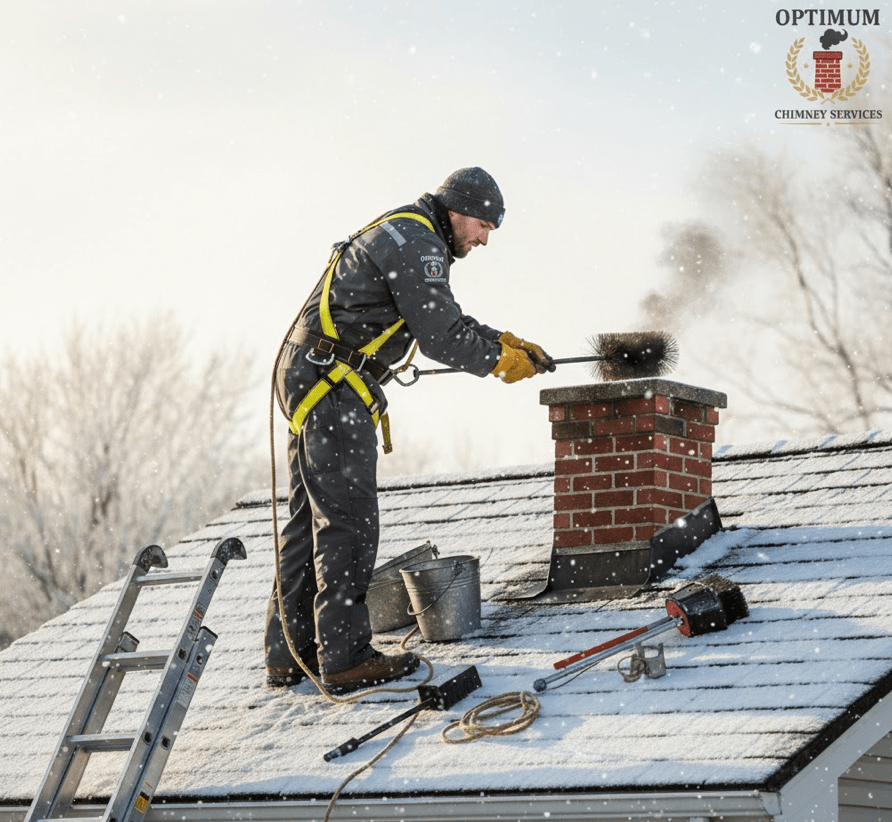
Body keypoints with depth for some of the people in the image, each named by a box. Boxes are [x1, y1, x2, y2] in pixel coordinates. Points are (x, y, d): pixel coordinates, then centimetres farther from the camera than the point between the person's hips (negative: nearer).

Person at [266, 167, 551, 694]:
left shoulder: (401, 236, 22)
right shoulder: (417, 243, -12)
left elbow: (449, 321, 27)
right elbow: (439, 338, -16)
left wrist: (507, 342, 17)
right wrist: (500, 363, -3)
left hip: (308, 379, 11)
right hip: (332, 383, -11)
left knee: (312, 519, 12)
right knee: (349, 519, -9)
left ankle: (290, 653, 16)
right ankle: (345, 658, -9)